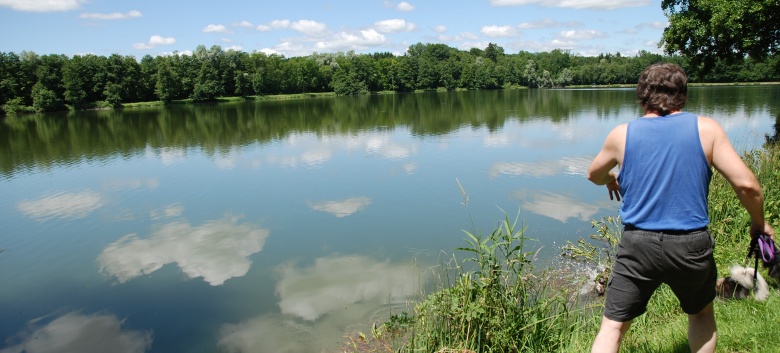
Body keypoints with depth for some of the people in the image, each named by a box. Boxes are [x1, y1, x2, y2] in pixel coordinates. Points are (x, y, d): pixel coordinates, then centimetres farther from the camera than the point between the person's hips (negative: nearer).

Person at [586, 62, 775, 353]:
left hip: (638, 245, -1)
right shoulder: (705, 128, -2)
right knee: (701, 313, 29)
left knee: (612, 327, 7)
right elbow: (746, 184, -6)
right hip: (691, 245, 1)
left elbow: (594, 174, 17)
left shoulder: (622, 134, 1)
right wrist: (759, 223, 12)